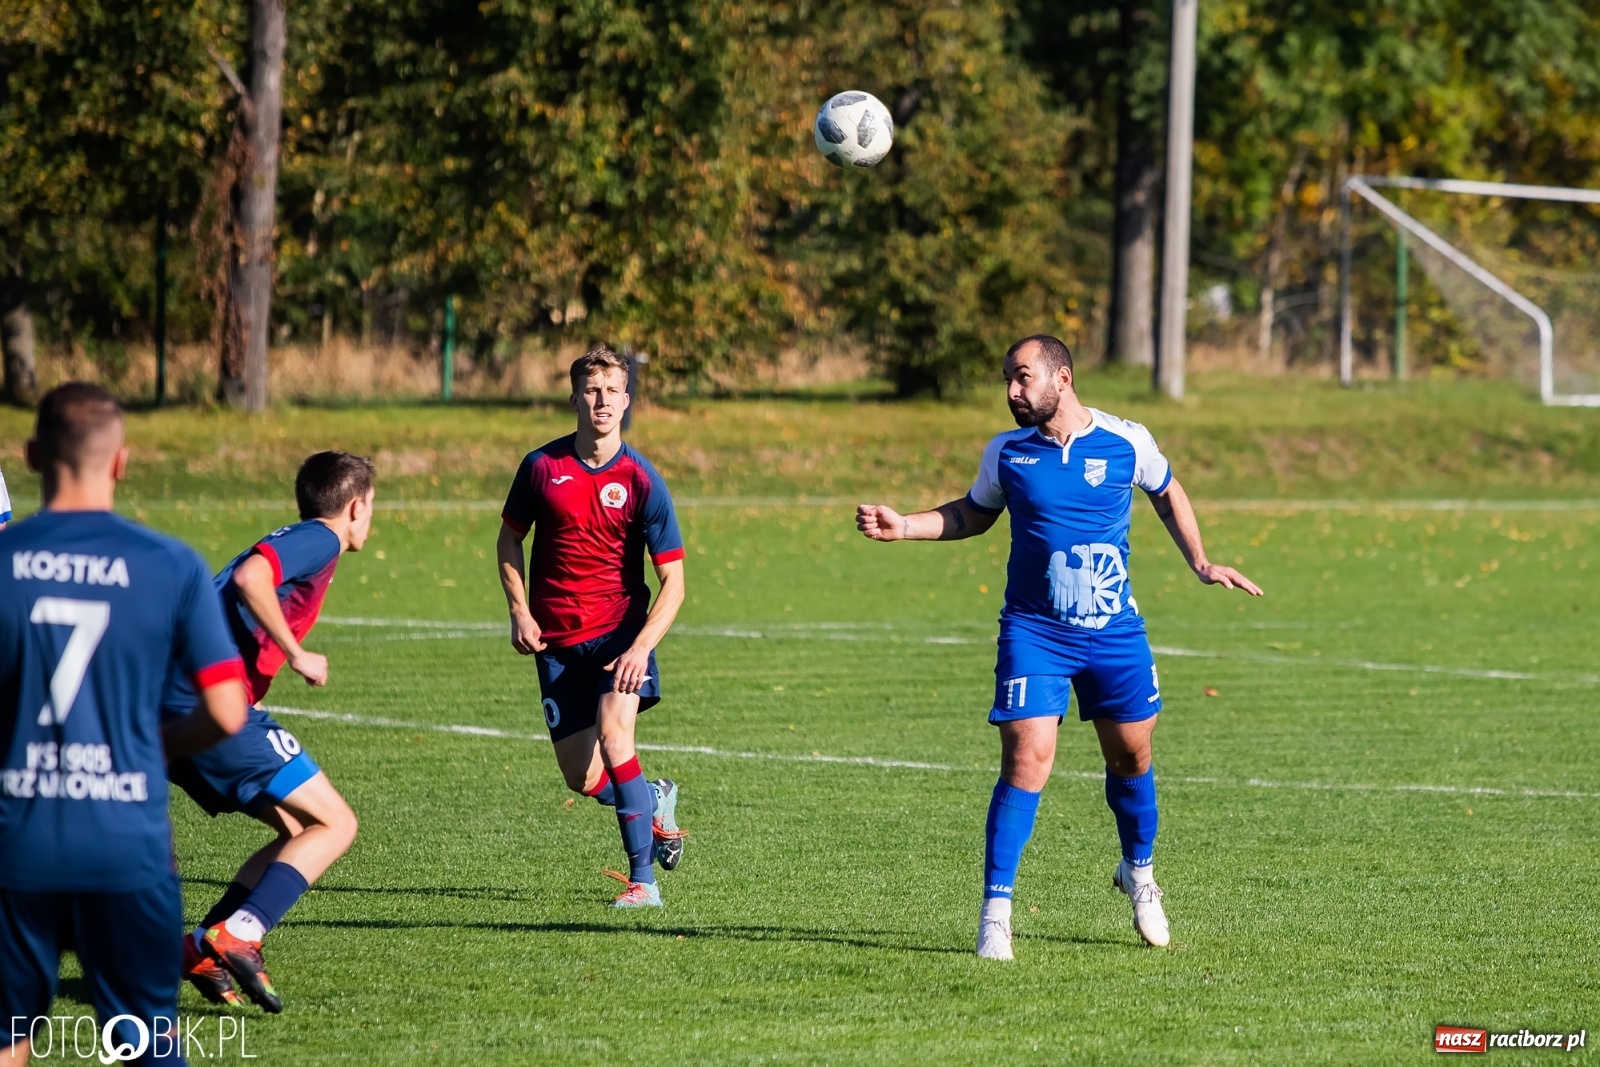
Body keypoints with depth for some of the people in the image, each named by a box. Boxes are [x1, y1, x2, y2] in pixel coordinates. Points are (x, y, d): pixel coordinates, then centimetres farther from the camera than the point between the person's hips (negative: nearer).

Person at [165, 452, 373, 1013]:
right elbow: (249, 578, -20)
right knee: (335, 823, -7)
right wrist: (296, 655, -14)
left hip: (172, 710, 10)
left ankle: (203, 948, 4)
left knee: (301, 829, 14)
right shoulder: (319, 540, -2)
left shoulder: (292, 541, 26)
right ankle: (239, 935, -20)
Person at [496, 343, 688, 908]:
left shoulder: (642, 481, -10)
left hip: (618, 630, -3)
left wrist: (641, 647, -22)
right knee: (582, 778, 2)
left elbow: (673, 582, -8)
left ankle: (643, 880, -16)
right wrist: (520, 611, 1)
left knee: (614, 739, -24)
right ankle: (655, 800, 35)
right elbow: (510, 537, 14)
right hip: (556, 639, 3)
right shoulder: (542, 467, -3)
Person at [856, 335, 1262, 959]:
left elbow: (1168, 496, 15)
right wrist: (902, 527, 3)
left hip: (1115, 630, 1)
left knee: (1130, 754, 12)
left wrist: (1201, 564, 7)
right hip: (1033, 632, -1)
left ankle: (1139, 872, 40)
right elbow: (973, 515, 16)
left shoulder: (1127, 442, -4)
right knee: (1026, 761, -13)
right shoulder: (1006, 453, -1)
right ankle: (995, 913, -8)